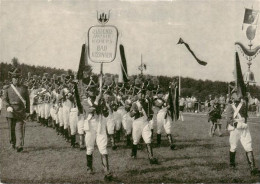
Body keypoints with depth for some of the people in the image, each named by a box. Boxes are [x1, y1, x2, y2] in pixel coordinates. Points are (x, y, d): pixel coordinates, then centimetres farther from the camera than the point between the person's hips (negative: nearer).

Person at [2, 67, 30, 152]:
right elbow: (4, 99, 1)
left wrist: (27, 111, 6)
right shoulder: (8, 88, 7)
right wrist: (8, 106, -17)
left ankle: (20, 145, -16)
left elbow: (27, 100, 10)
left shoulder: (24, 88, 7)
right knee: (11, 128, 8)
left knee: (20, 128, -10)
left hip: (21, 111, -1)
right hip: (11, 111, 1)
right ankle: (12, 143, 28)